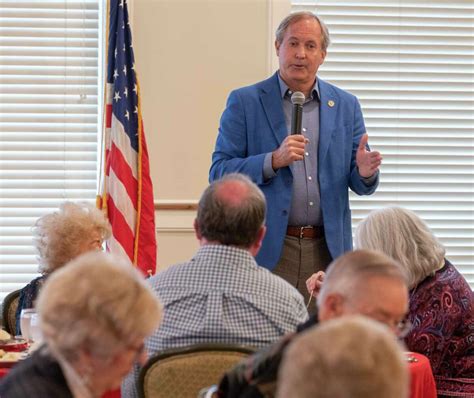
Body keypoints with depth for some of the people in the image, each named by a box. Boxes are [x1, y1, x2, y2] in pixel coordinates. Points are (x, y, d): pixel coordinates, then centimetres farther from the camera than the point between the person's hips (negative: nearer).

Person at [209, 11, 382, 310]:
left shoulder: (346, 106, 11)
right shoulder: (244, 102, 2)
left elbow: (360, 186, 13)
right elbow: (219, 173, -3)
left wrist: (365, 173, -12)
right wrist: (274, 160, -18)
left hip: (328, 250, 3)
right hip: (268, 250, -3)